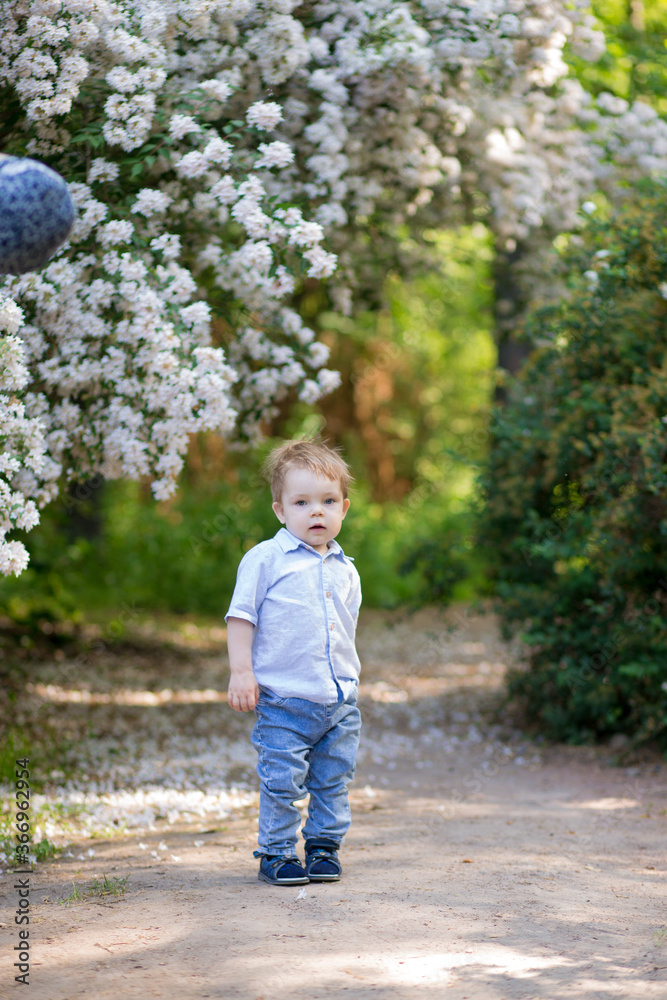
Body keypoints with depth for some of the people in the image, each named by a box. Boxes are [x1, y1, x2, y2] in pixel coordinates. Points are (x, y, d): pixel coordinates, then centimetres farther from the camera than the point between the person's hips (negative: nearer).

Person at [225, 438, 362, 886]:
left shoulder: (344, 570, 13)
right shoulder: (265, 559, -4)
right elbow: (241, 616, -4)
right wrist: (242, 671, -10)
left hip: (340, 700, 5)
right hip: (284, 700, -5)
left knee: (334, 780, 9)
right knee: (281, 782, -4)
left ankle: (324, 845, 22)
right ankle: (276, 853, 8)